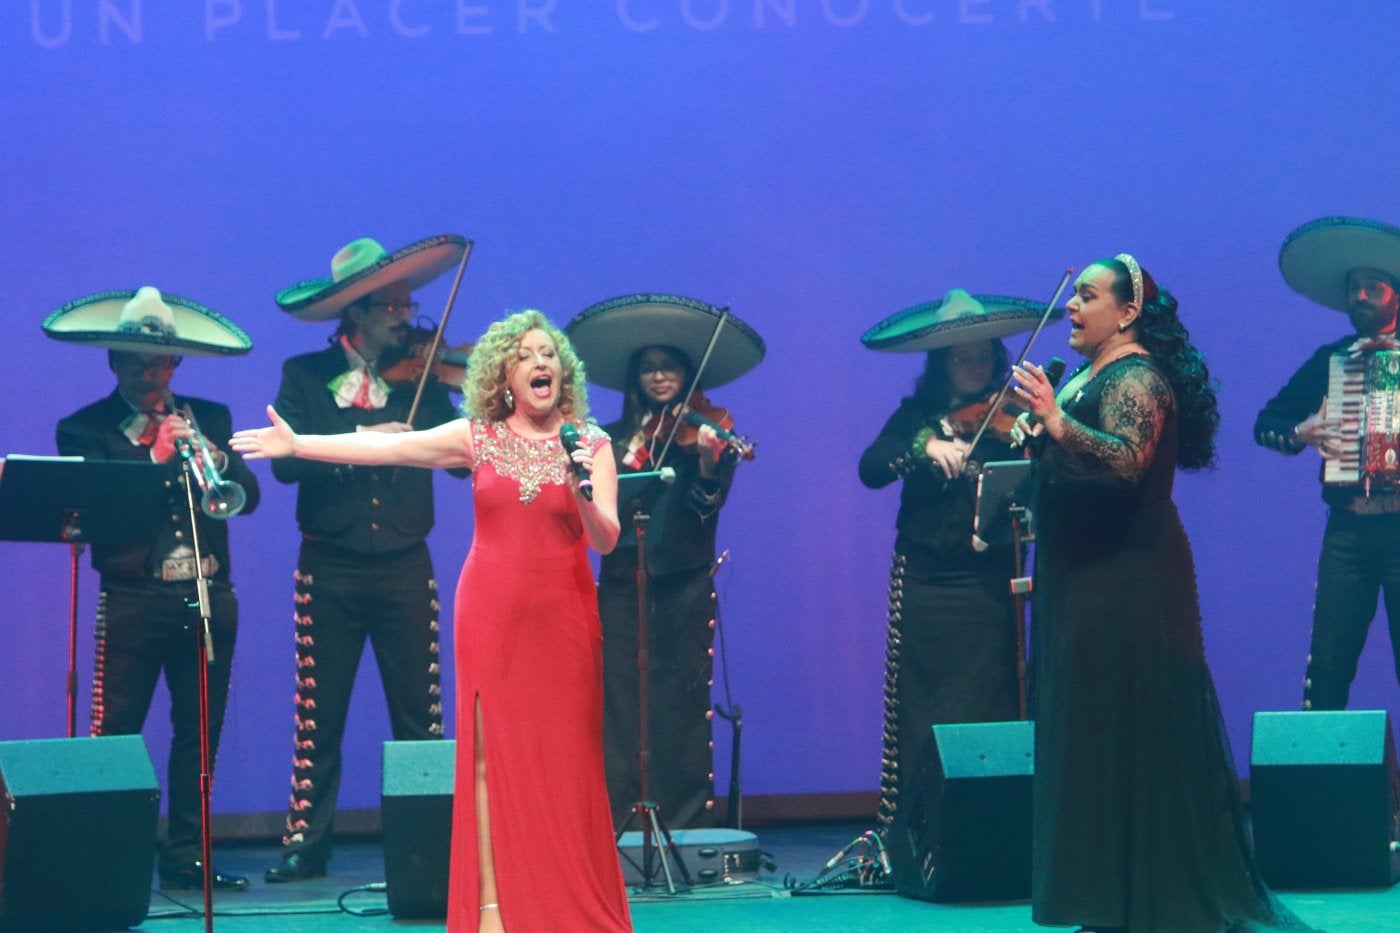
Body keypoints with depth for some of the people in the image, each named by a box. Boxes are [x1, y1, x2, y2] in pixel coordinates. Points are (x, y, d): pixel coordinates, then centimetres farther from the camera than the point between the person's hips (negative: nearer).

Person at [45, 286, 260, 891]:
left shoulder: (207, 420, 14)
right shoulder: (84, 429, 4)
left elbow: (248, 497, 2)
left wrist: (216, 458, -17)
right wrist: (155, 457, -18)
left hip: (208, 598, 3)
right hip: (133, 603, -3)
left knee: (200, 733, 6)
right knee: (115, 731, -5)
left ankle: (187, 855, 14)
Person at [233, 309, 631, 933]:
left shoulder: (591, 443, 1)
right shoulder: (478, 437, 3)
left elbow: (606, 540, -6)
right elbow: (384, 448, 1)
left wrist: (582, 489, -25)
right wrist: (296, 445, -2)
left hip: (563, 618, 0)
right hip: (492, 616, 1)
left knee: (564, 762, 0)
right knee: (491, 756, -3)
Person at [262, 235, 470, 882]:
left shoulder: (420, 378, 7)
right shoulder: (304, 377, 2)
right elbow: (285, 461, -13)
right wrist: (359, 441, -24)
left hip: (405, 568, 1)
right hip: (330, 572, -1)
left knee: (419, 714, 2)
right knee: (319, 714, 2)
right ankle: (306, 841, 9)